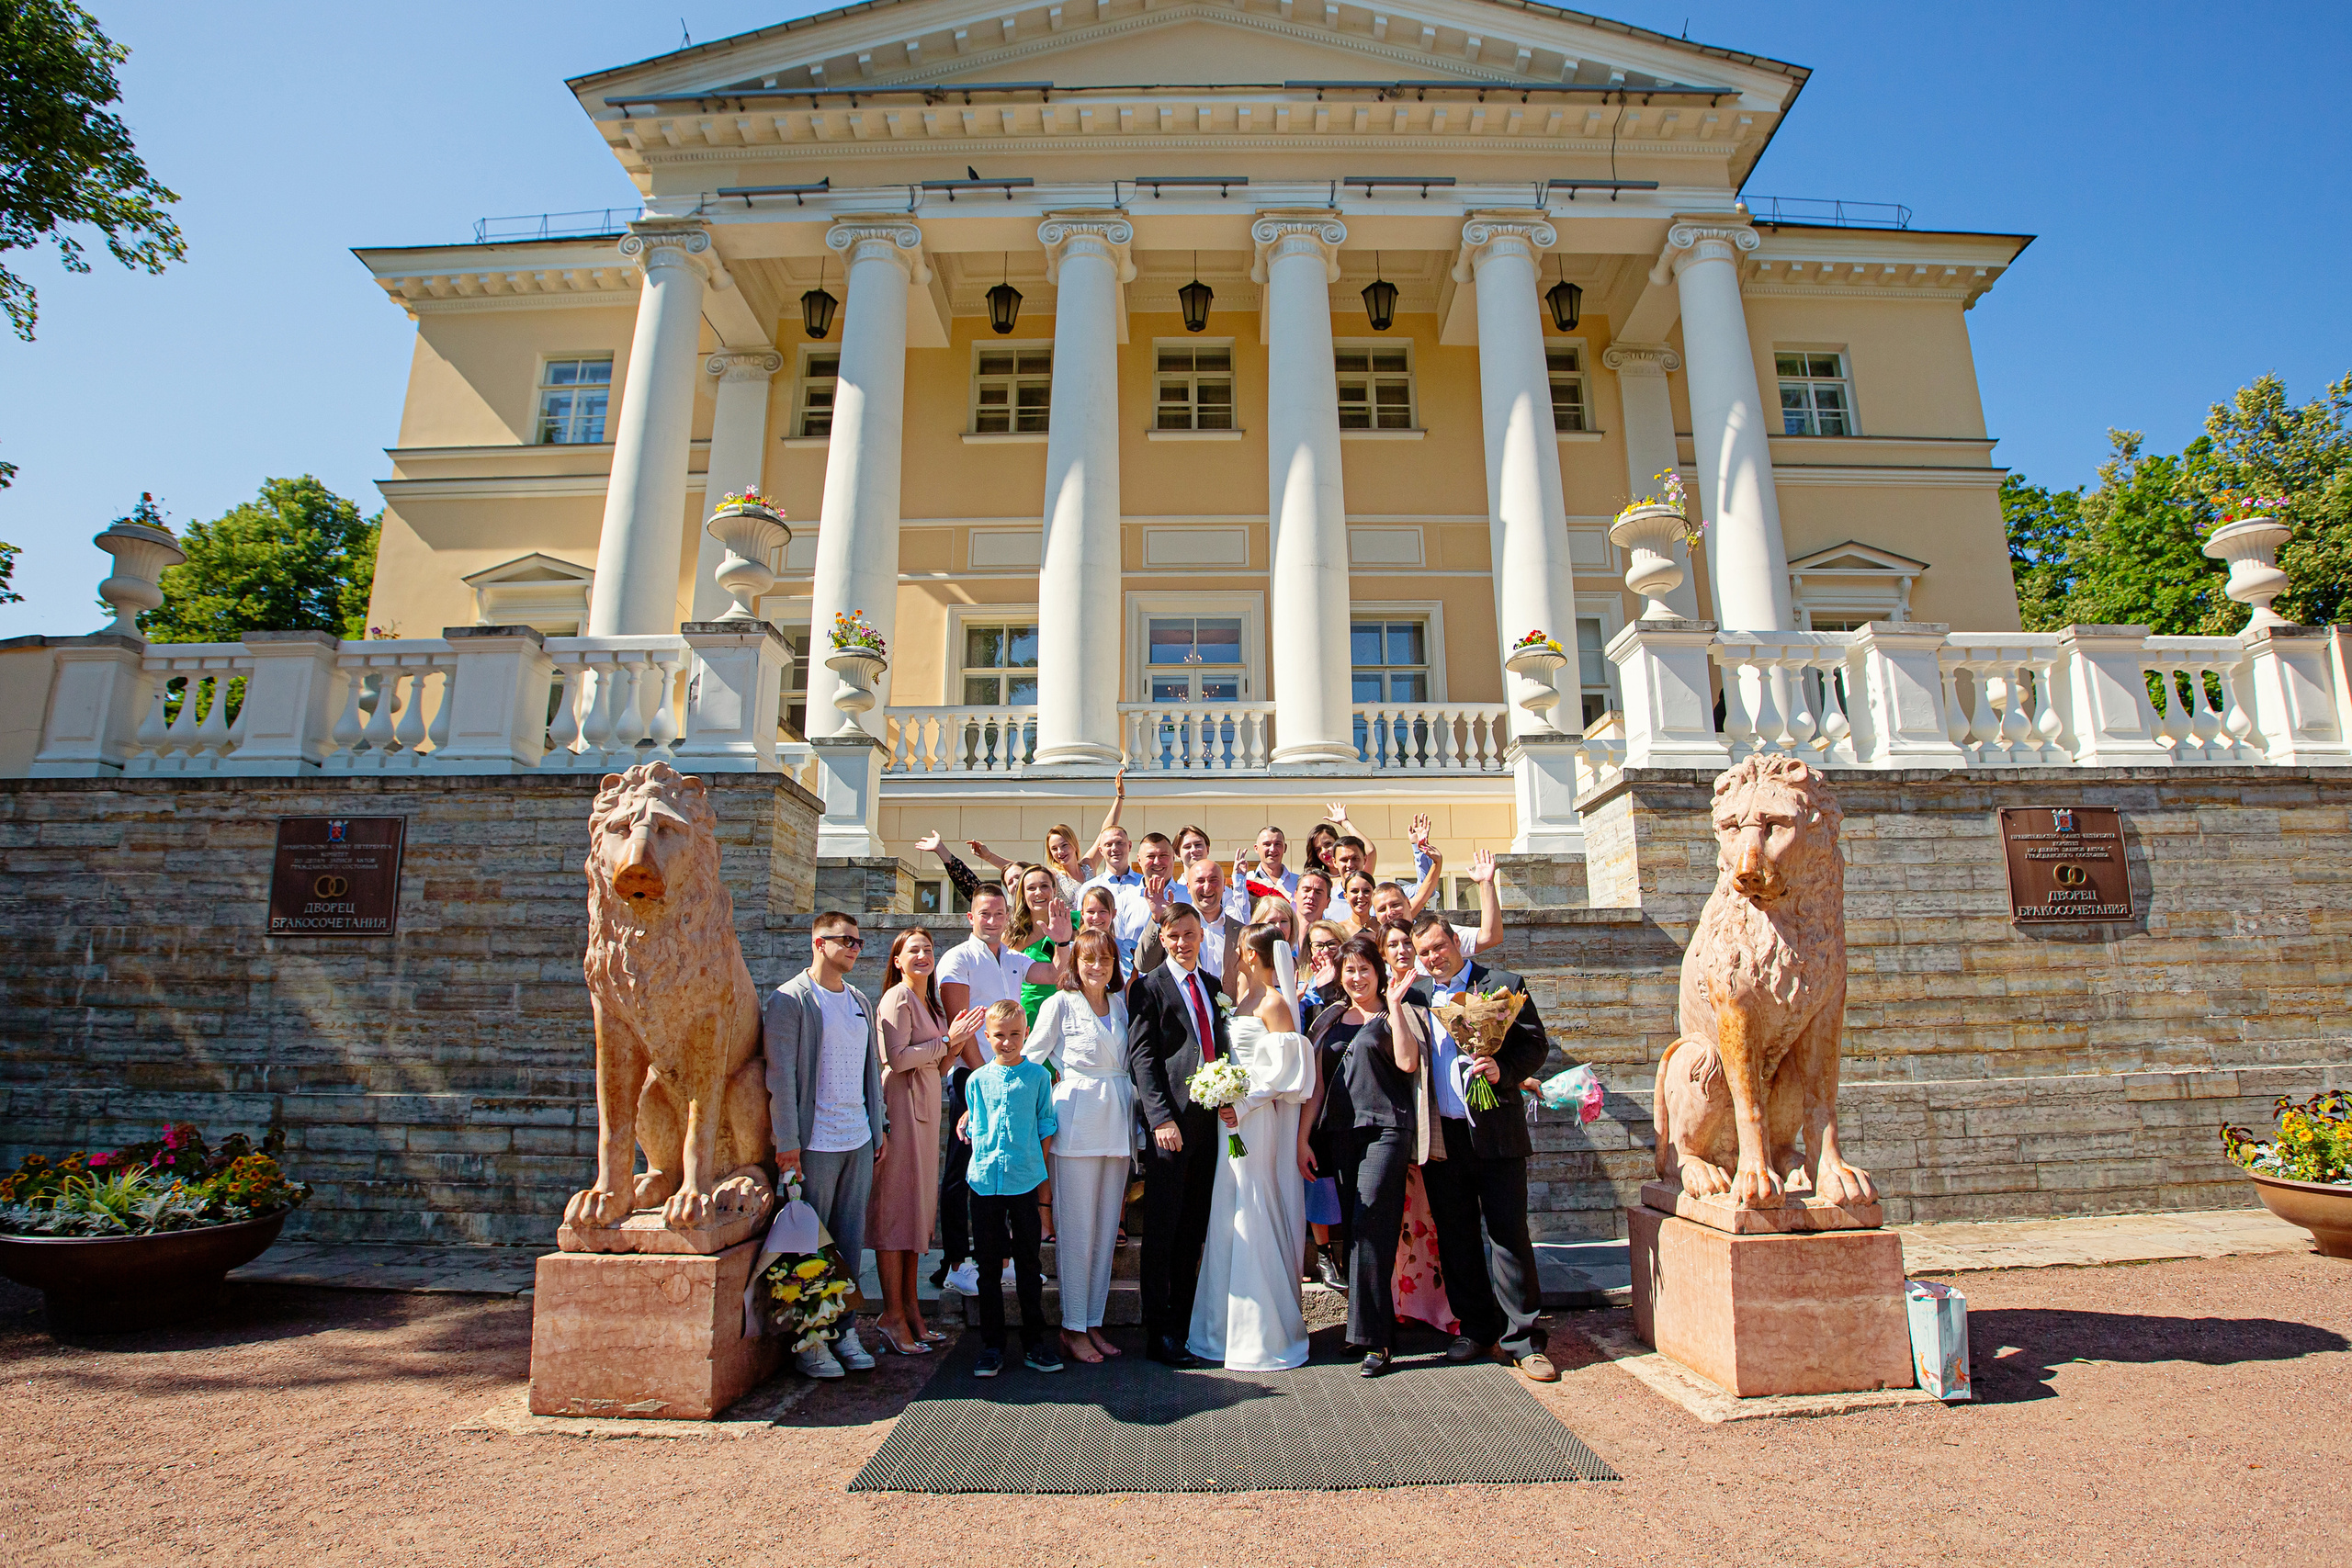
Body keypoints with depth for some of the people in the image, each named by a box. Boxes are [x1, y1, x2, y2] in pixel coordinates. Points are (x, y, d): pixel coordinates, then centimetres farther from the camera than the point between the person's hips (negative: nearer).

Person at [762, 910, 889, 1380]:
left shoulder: (861, 1001, 13)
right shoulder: (789, 1000, -7)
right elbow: (780, 1075, -11)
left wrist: (879, 1125, 14)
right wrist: (787, 1142, -13)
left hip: (859, 1143, 6)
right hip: (814, 1145, -6)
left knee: (851, 1240, 12)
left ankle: (845, 1330, 23)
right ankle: (808, 1340, 17)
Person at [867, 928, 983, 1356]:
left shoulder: (930, 1002, 18)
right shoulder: (897, 998, -9)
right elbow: (897, 1058, -19)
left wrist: (954, 1043, 3)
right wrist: (947, 1041, -13)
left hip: (926, 1104, 9)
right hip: (900, 1102, -9)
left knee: (917, 1206, 11)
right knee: (896, 1205, -3)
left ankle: (911, 1309, 19)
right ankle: (893, 1315, 4)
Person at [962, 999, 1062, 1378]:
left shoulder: (1038, 1076, 1)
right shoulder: (977, 1080, 5)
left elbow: (1046, 1127, 5)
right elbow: (973, 1128, 13)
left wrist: (1042, 1173, 1)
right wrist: (982, 1163, 5)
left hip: (1025, 1182, -1)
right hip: (985, 1182, 1)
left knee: (1028, 1264, 8)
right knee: (989, 1265, 9)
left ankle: (1034, 1343, 20)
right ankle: (992, 1346, 20)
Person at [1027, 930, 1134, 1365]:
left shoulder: (1121, 1003, 12)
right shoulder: (1060, 1003, -2)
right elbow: (1029, 1059, 0)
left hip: (1117, 1123, 5)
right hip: (1077, 1122, -5)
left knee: (1107, 1228, 10)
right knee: (1077, 1228, 0)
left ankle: (1093, 1322, 21)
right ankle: (1072, 1327, 13)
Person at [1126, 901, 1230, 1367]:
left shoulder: (1213, 985, 16)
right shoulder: (1148, 987, -1)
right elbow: (1141, 1058, -8)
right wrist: (1161, 1118, -16)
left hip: (1210, 1117, 5)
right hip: (1170, 1120, -5)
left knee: (1194, 1229, 11)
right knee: (1162, 1228, 2)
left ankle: (1186, 1323, 22)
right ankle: (1160, 1331, 12)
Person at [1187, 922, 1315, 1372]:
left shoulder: (1274, 1003, -12)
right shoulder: (1241, 997, 12)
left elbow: (1286, 1070, -16)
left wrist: (1245, 1103, -18)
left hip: (1256, 1119, -8)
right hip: (1233, 1116, 8)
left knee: (1252, 1218, -2)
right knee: (1227, 1220, 13)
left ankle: (1264, 1334, 12)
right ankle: (1231, 1327, 25)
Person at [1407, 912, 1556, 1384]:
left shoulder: (1503, 984, 1)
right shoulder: (1415, 994, 9)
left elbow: (1536, 1044, -2)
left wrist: (1503, 1071, -16)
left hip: (1496, 1131, -3)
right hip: (1441, 1135, 3)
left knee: (1510, 1233, 1)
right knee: (1455, 1237, 11)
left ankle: (1521, 1337, 12)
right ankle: (1478, 1327, 26)